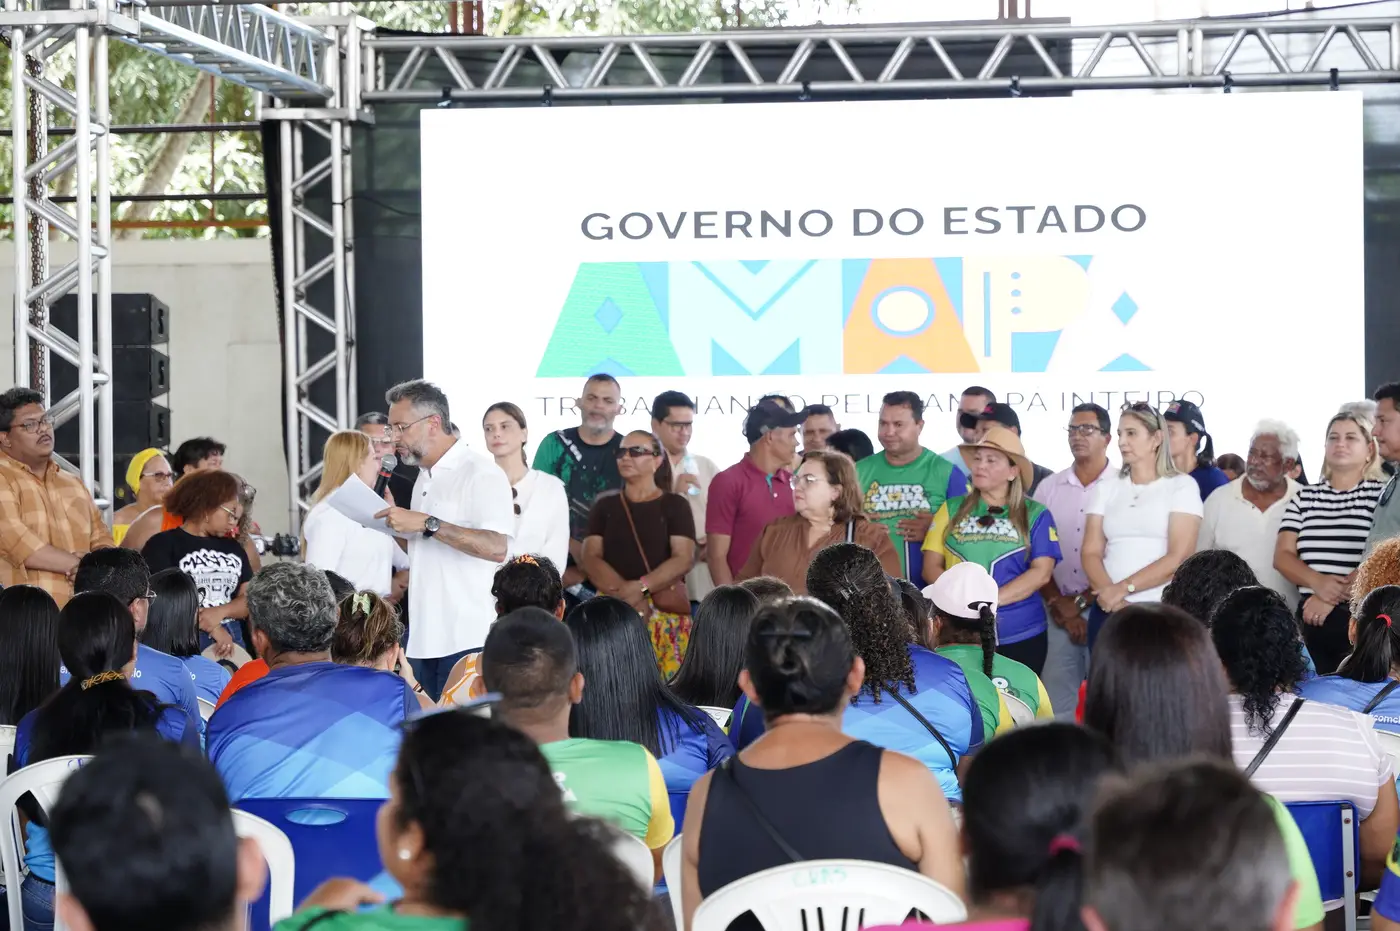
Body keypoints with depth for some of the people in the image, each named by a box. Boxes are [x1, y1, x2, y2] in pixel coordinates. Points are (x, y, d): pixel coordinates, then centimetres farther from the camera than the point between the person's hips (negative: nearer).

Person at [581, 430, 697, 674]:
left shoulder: (675, 505, 7)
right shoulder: (605, 505, 14)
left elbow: (683, 559, -3)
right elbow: (590, 557, 4)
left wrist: (640, 587, -16)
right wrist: (623, 591, -13)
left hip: (665, 611, -1)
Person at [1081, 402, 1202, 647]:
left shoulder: (1181, 486, 1)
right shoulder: (1106, 488, 11)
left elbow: (1179, 558, -9)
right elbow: (1091, 552, 3)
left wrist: (1124, 588, -14)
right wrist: (1111, 596, -14)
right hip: (1108, 611, 3)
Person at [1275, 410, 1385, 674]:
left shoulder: (1382, 495, 1)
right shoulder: (1304, 498, 14)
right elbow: (1282, 556, 7)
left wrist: (1332, 598, -15)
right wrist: (1318, 582, -13)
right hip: (1312, 619, 4)